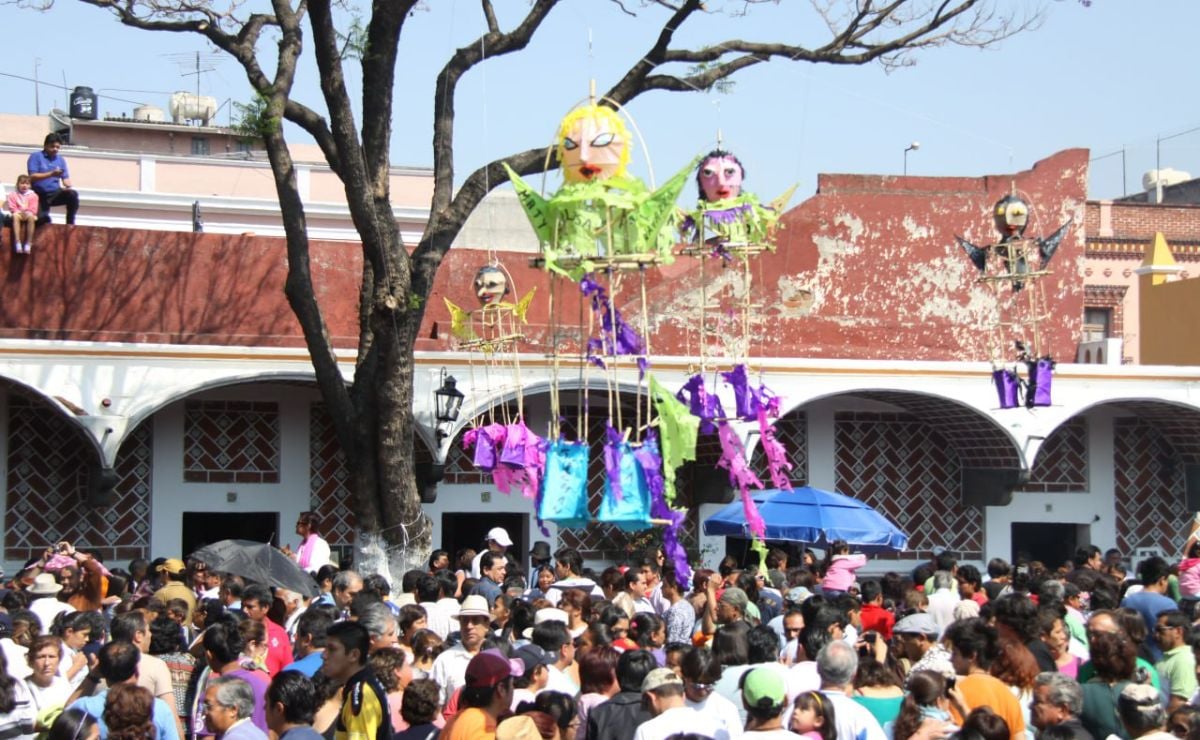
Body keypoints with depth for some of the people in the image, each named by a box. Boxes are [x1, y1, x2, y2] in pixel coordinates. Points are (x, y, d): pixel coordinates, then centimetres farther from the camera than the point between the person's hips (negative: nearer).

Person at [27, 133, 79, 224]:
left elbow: (65, 178, 7)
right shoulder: (35, 157, -3)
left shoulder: (61, 159, 11)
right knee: (42, 219, -24)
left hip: (55, 194, 3)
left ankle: (70, 224, -19)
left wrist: (68, 186, -19)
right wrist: (51, 174, -26)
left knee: (72, 194, -26)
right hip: (40, 195, -3)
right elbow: (32, 177, -13)